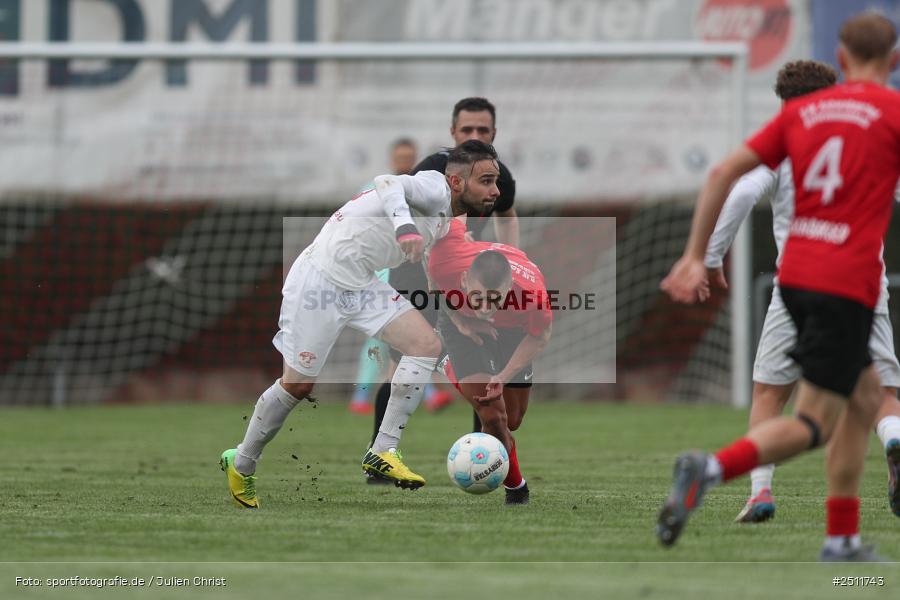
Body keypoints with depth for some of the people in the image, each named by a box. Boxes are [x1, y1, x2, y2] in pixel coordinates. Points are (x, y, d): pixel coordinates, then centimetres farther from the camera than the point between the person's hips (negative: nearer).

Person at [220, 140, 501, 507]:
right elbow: (389, 186, -38)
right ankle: (241, 464, 23)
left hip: (360, 284, 9)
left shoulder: (445, 220, 12)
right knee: (298, 385, 0)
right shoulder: (435, 188, -18)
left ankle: (383, 452, -7)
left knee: (426, 344, -8)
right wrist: (404, 225, -56)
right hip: (319, 279, -9)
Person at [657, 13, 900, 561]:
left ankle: (843, 539, 17)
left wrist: (694, 258, 10)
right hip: (847, 284, -7)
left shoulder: (801, 110, 12)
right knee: (814, 425, -7)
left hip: (795, 274, 7)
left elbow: (724, 173, 7)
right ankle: (712, 469, -31)